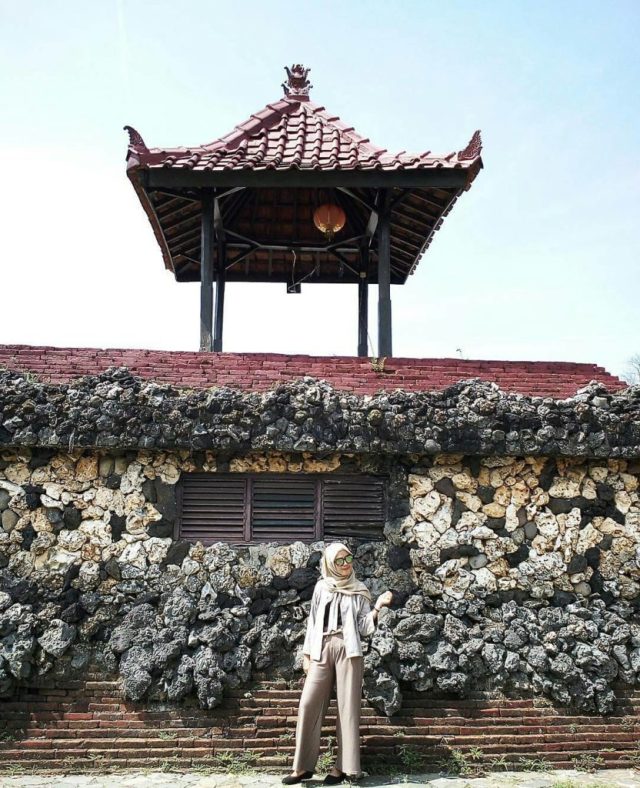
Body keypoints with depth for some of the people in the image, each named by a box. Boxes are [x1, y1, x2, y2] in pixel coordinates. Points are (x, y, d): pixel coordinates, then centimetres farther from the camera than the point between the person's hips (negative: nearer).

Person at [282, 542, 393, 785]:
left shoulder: (359, 591, 7)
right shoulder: (321, 587, 10)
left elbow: (364, 627, 2)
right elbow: (312, 621, 12)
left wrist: (378, 606, -11)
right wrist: (306, 653, 8)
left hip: (348, 650, -1)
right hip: (322, 650, 2)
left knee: (347, 707, -1)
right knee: (309, 704, -4)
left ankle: (342, 766, 6)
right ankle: (304, 766, 3)